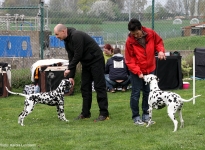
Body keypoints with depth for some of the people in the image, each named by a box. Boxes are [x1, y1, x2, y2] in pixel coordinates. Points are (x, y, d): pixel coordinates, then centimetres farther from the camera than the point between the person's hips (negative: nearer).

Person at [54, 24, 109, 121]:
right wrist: (71, 76, 3)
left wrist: (69, 69, -17)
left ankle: (104, 113, -8)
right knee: (85, 87, 7)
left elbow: (78, 55, -25)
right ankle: (85, 113, 11)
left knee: (99, 86, -9)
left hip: (96, 60, -10)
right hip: (86, 63, 10)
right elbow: (71, 58, 8)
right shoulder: (67, 41, 7)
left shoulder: (76, 36, -23)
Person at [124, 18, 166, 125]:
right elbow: (129, 60, -15)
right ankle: (136, 117, 8)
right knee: (136, 94, -2)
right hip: (136, 71, -3)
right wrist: (138, 72, -23)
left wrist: (160, 50, -14)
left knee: (148, 92, 10)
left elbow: (158, 42, 8)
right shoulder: (130, 41, -18)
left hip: (150, 69, 3)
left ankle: (146, 115, 19)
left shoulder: (151, 34, -11)